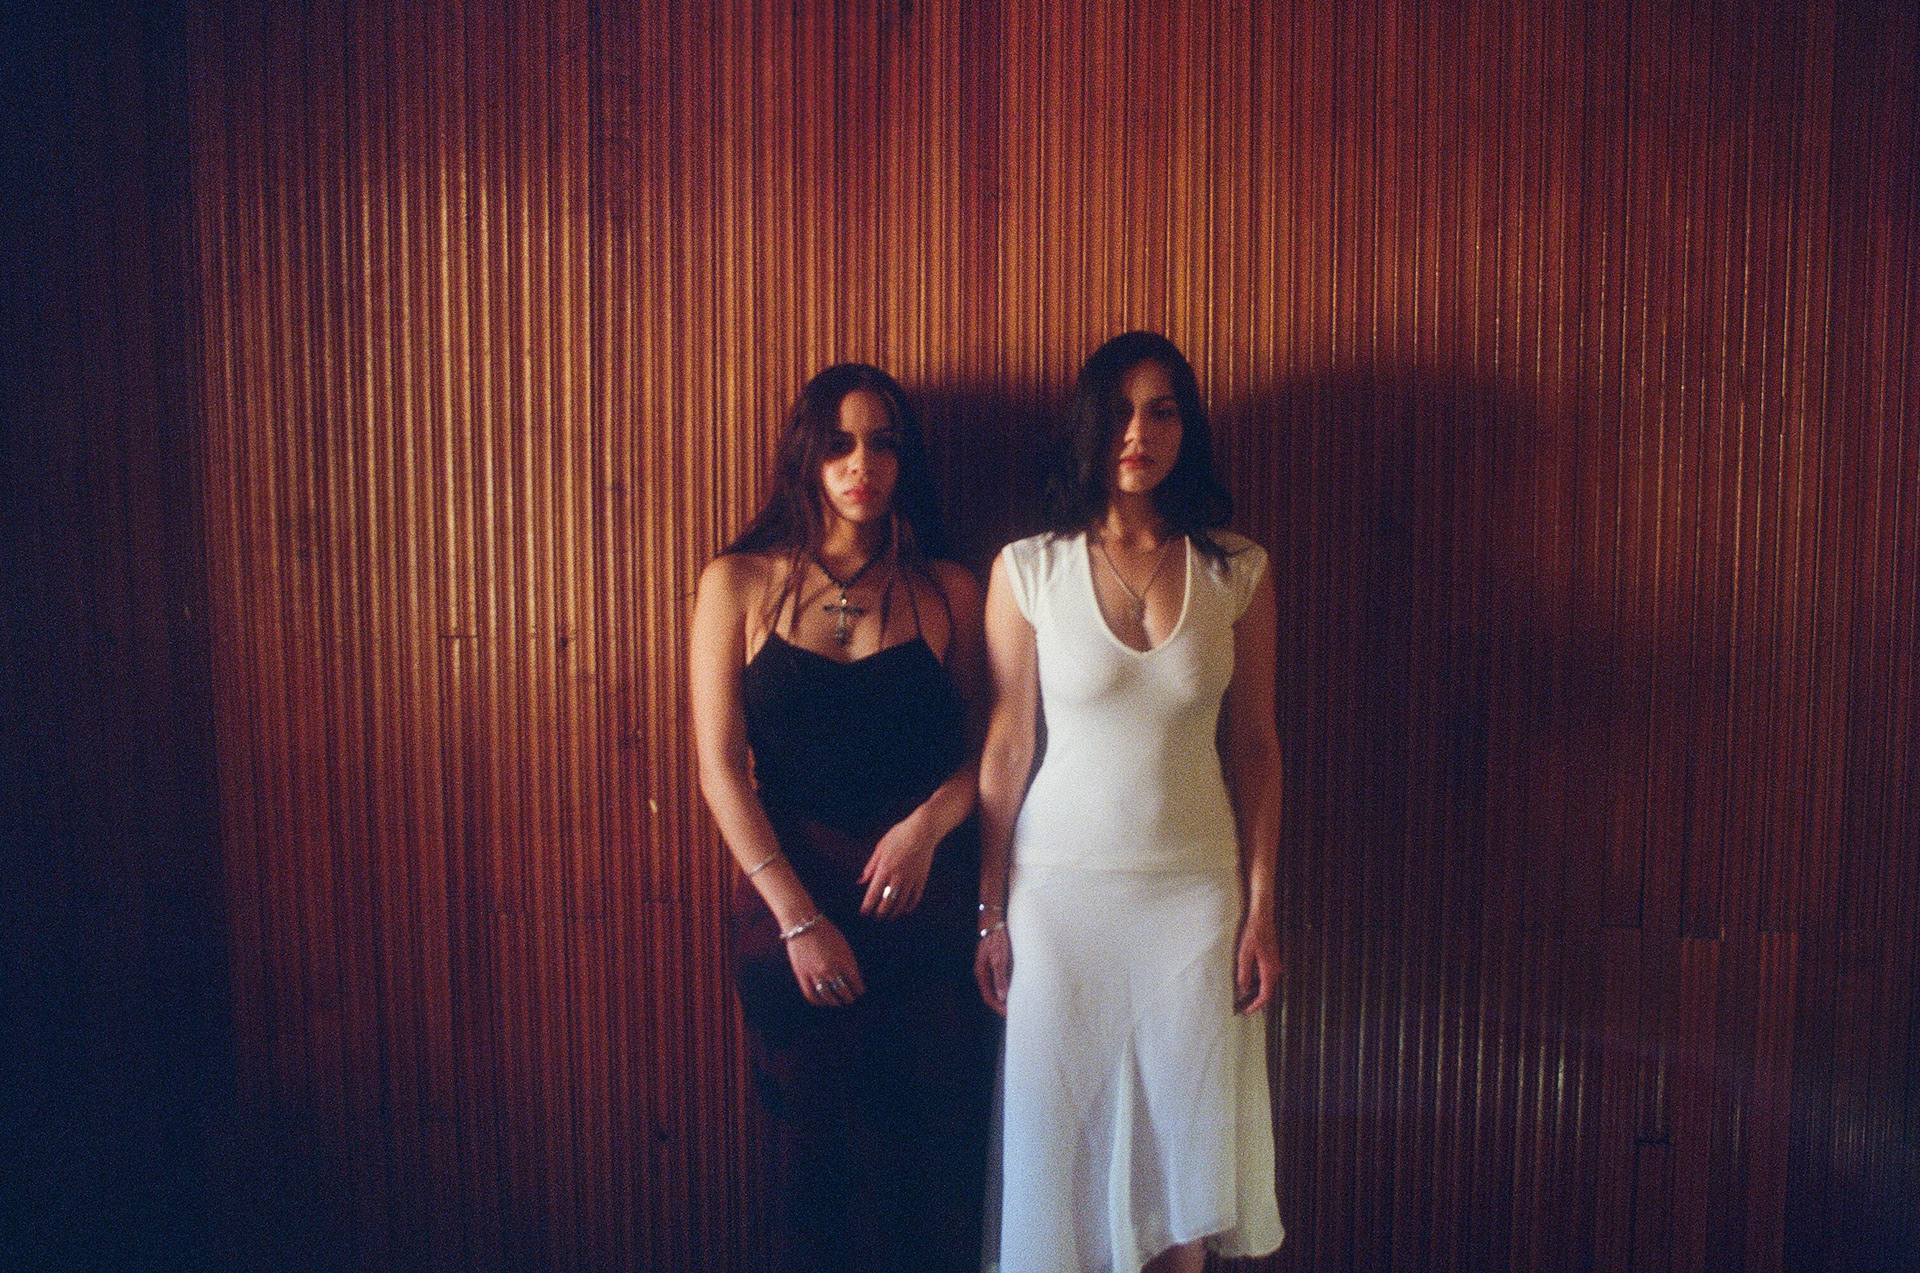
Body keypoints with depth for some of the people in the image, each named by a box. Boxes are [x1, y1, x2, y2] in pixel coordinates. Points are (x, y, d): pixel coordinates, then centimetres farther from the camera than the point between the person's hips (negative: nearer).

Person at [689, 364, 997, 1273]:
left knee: (936, 1158, 7)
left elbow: (982, 750, 7)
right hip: (791, 896, 0)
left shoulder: (947, 592, 3)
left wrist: (927, 824, -14)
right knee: (825, 1162, 11)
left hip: (925, 901, 1)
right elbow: (721, 767, -4)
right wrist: (797, 916, -10)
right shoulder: (740, 583, 0)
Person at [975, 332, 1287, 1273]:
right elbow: (1005, 749, -3)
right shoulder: (1027, 570, -5)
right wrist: (991, 916, -2)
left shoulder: (1238, 572, -1)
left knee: (1182, 1133, 12)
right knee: (1061, 1133, 9)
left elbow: (1255, 746, 3)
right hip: (1061, 886, -1)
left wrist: (1260, 910, 1)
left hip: (1196, 886, 1)